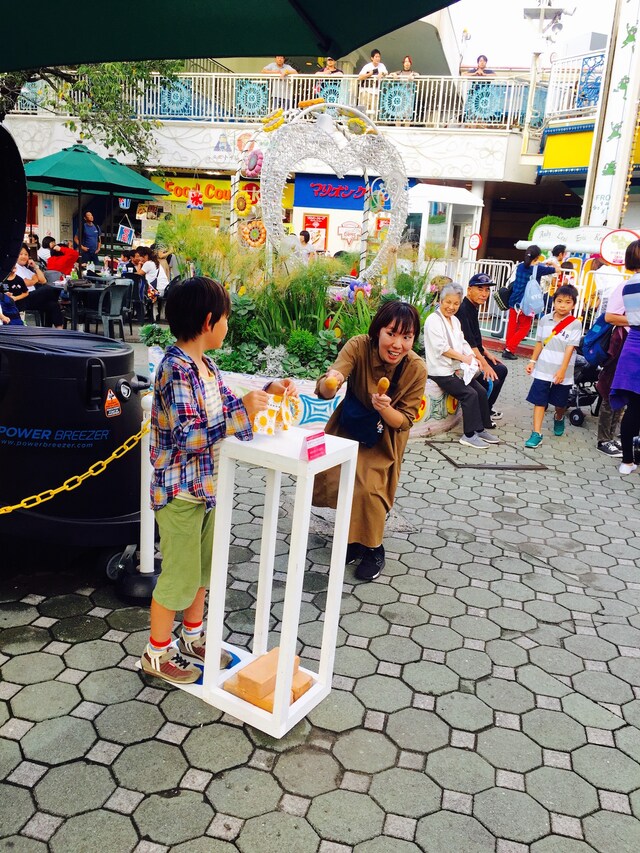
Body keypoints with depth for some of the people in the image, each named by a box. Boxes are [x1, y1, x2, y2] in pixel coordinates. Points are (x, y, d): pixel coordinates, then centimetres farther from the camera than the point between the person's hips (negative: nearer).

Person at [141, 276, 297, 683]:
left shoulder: (206, 365, 5)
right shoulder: (177, 369, -23)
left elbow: (228, 408, 17)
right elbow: (190, 437, -30)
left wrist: (267, 392, 6)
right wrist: (243, 412, -30)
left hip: (207, 487, 9)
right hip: (181, 492, -9)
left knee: (203, 567, 21)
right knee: (179, 574, 6)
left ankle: (193, 639, 40)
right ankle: (157, 653, 26)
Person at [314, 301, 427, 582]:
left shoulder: (416, 369, -25)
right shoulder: (359, 346, -26)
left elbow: (404, 421, -15)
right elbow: (324, 390, -38)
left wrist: (384, 409, -37)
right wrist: (329, 382, -62)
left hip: (384, 435, -2)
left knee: (367, 488, -17)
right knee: (328, 477, -2)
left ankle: (373, 548, 11)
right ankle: (353, 534, 27)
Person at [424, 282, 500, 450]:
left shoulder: (455, 320, 14)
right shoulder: (433, 320, -11)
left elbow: (462, 343, 11)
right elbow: (441, 348, -18)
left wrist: (471, 358, -9)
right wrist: (464, 358, -14)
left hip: (457, 369, 8)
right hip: (441, 371, -8)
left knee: (481, 391, -1)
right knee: (470, 394, -18)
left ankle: (481, 429, 11)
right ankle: (469, 435, -10)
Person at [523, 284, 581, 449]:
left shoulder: (575, 324, -9)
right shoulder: (545, 320, 1)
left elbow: (570, 348, -13)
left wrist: (562, 370, -17)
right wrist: (532, 361, 7)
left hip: (562, 372, -1)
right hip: (543, 369, 2)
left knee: (560, 402, 14)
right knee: (539, 400, -3)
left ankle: (559, 418, 46)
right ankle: (537, 434, -2)